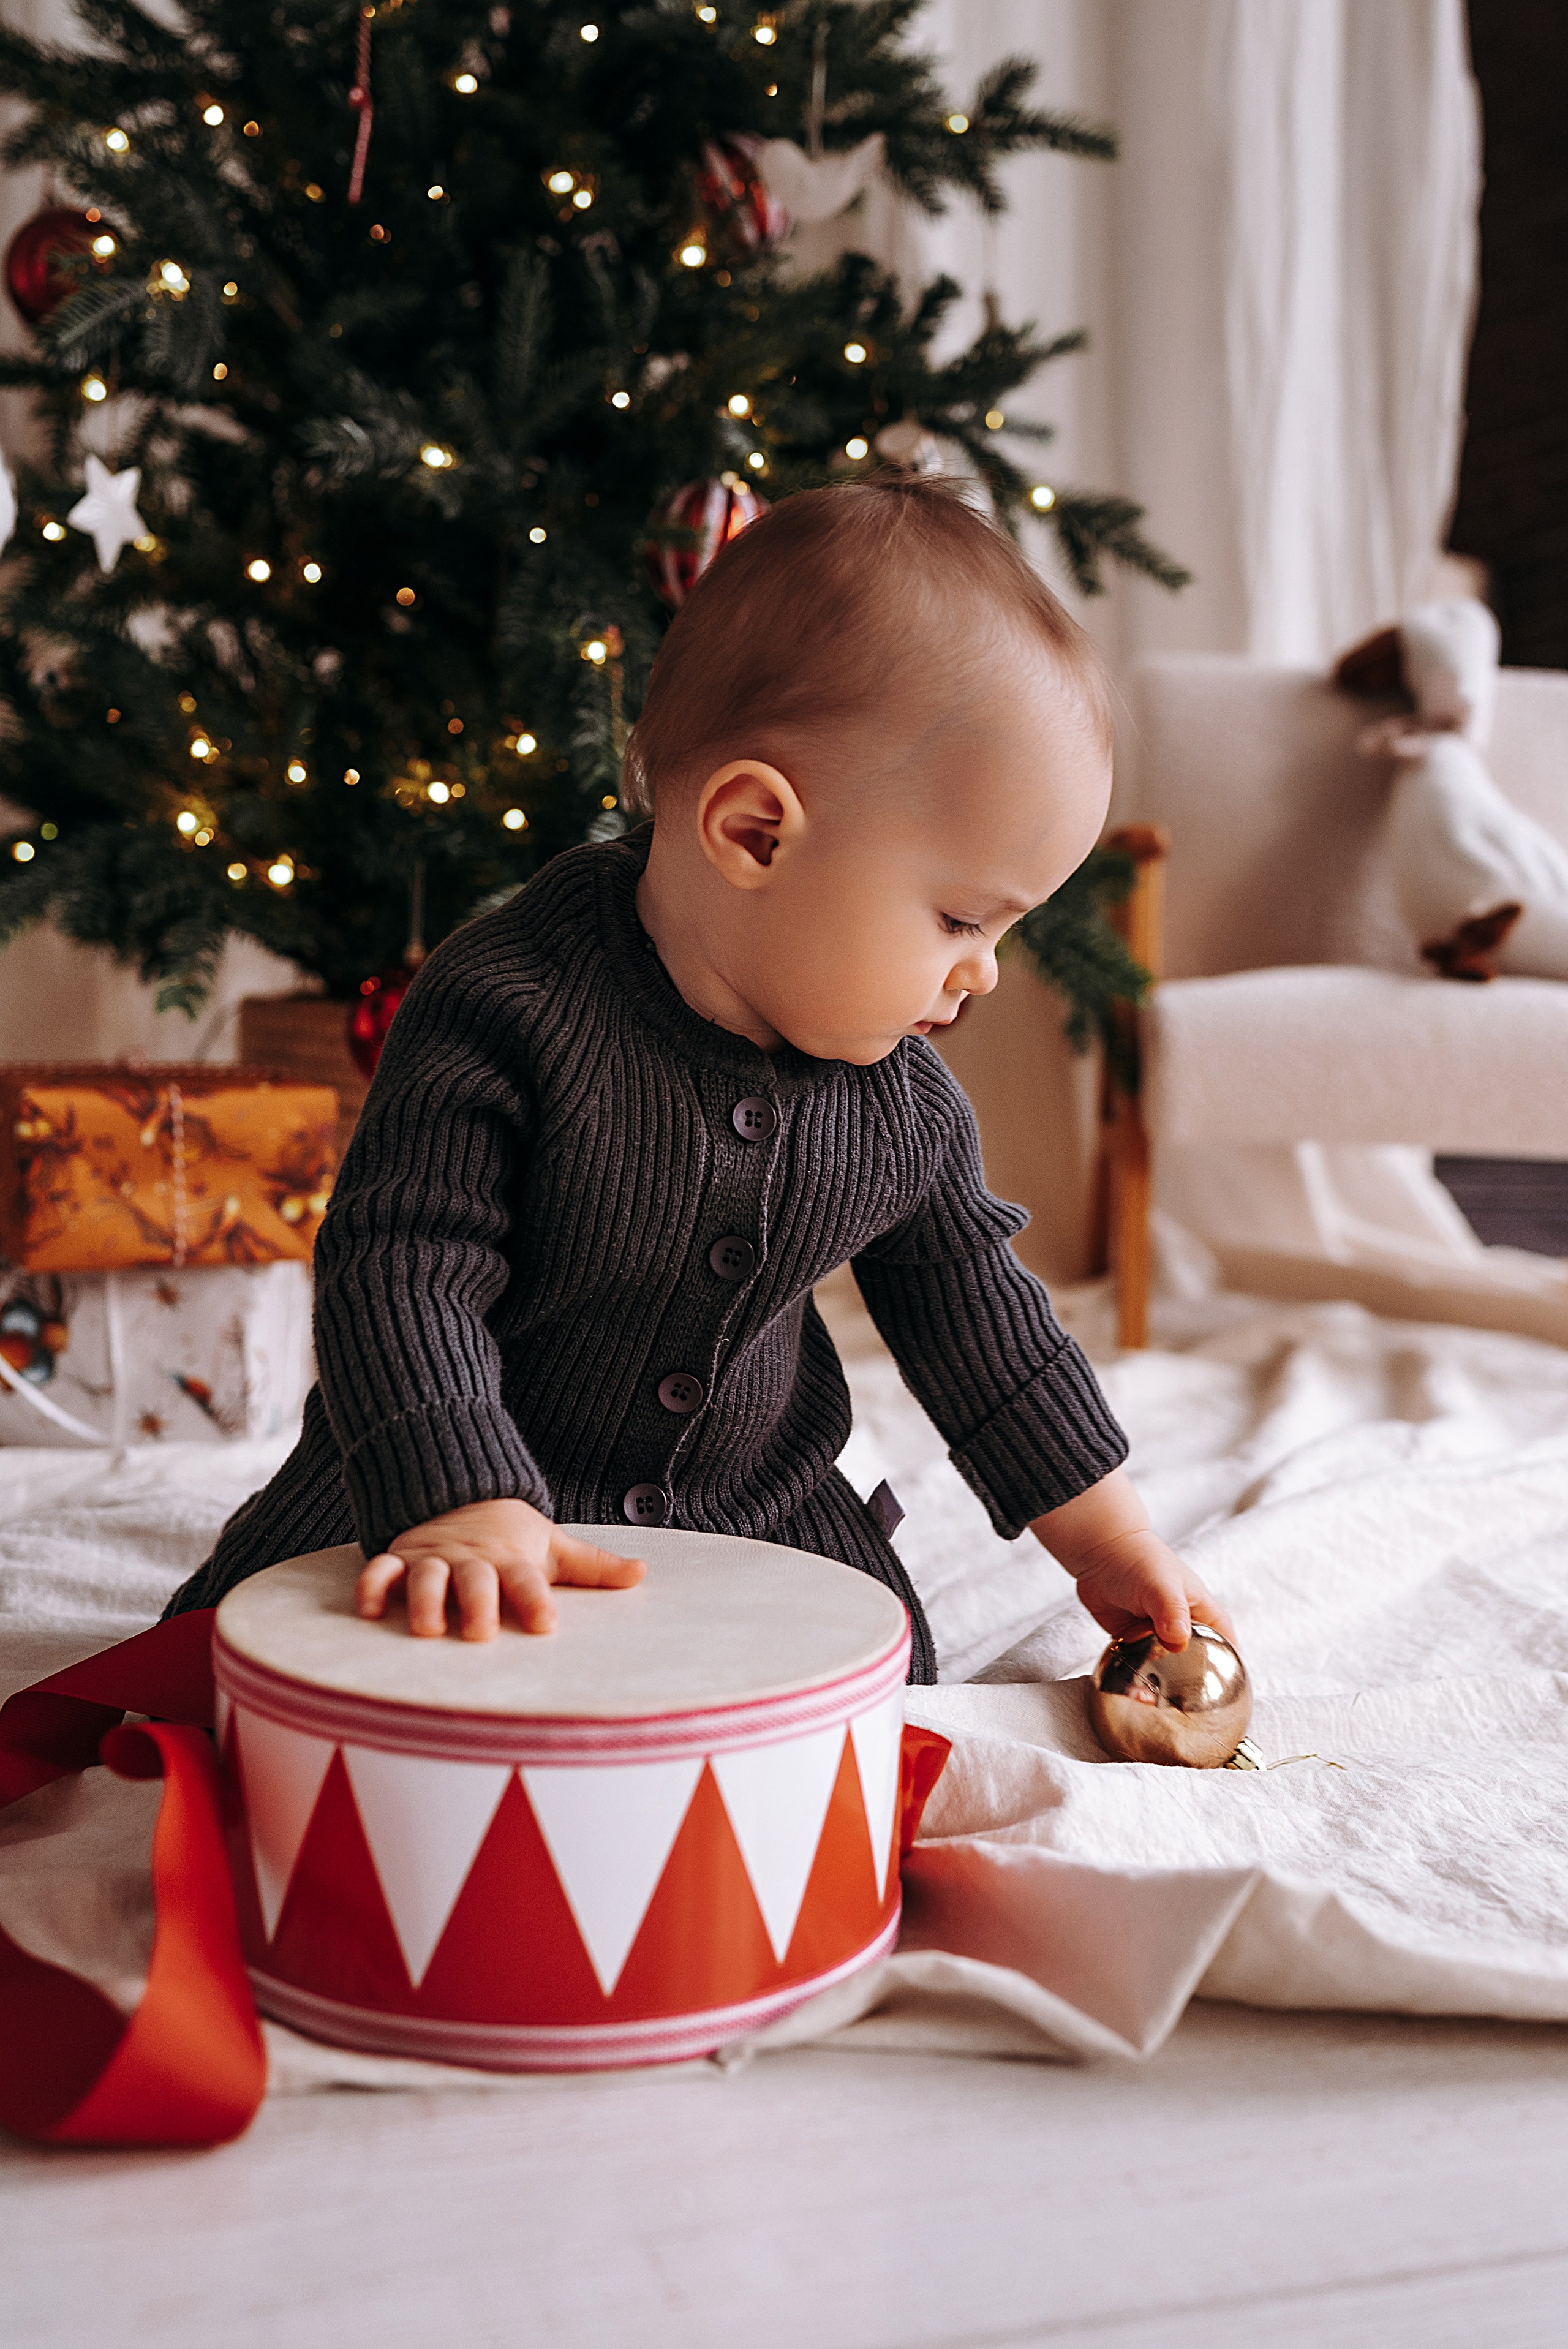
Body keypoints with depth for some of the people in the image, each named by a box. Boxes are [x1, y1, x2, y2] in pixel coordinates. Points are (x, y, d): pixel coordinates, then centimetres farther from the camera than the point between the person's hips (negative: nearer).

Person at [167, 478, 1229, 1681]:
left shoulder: (905, 1097, -7)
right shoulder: (512, 1006, -27)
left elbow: (972, 1309, 5)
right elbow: (403, 1267, -29)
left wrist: (1111, 1541, 6)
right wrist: (463, 1511, -44)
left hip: (758, 1512, 4)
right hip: (497, 1487, -4)